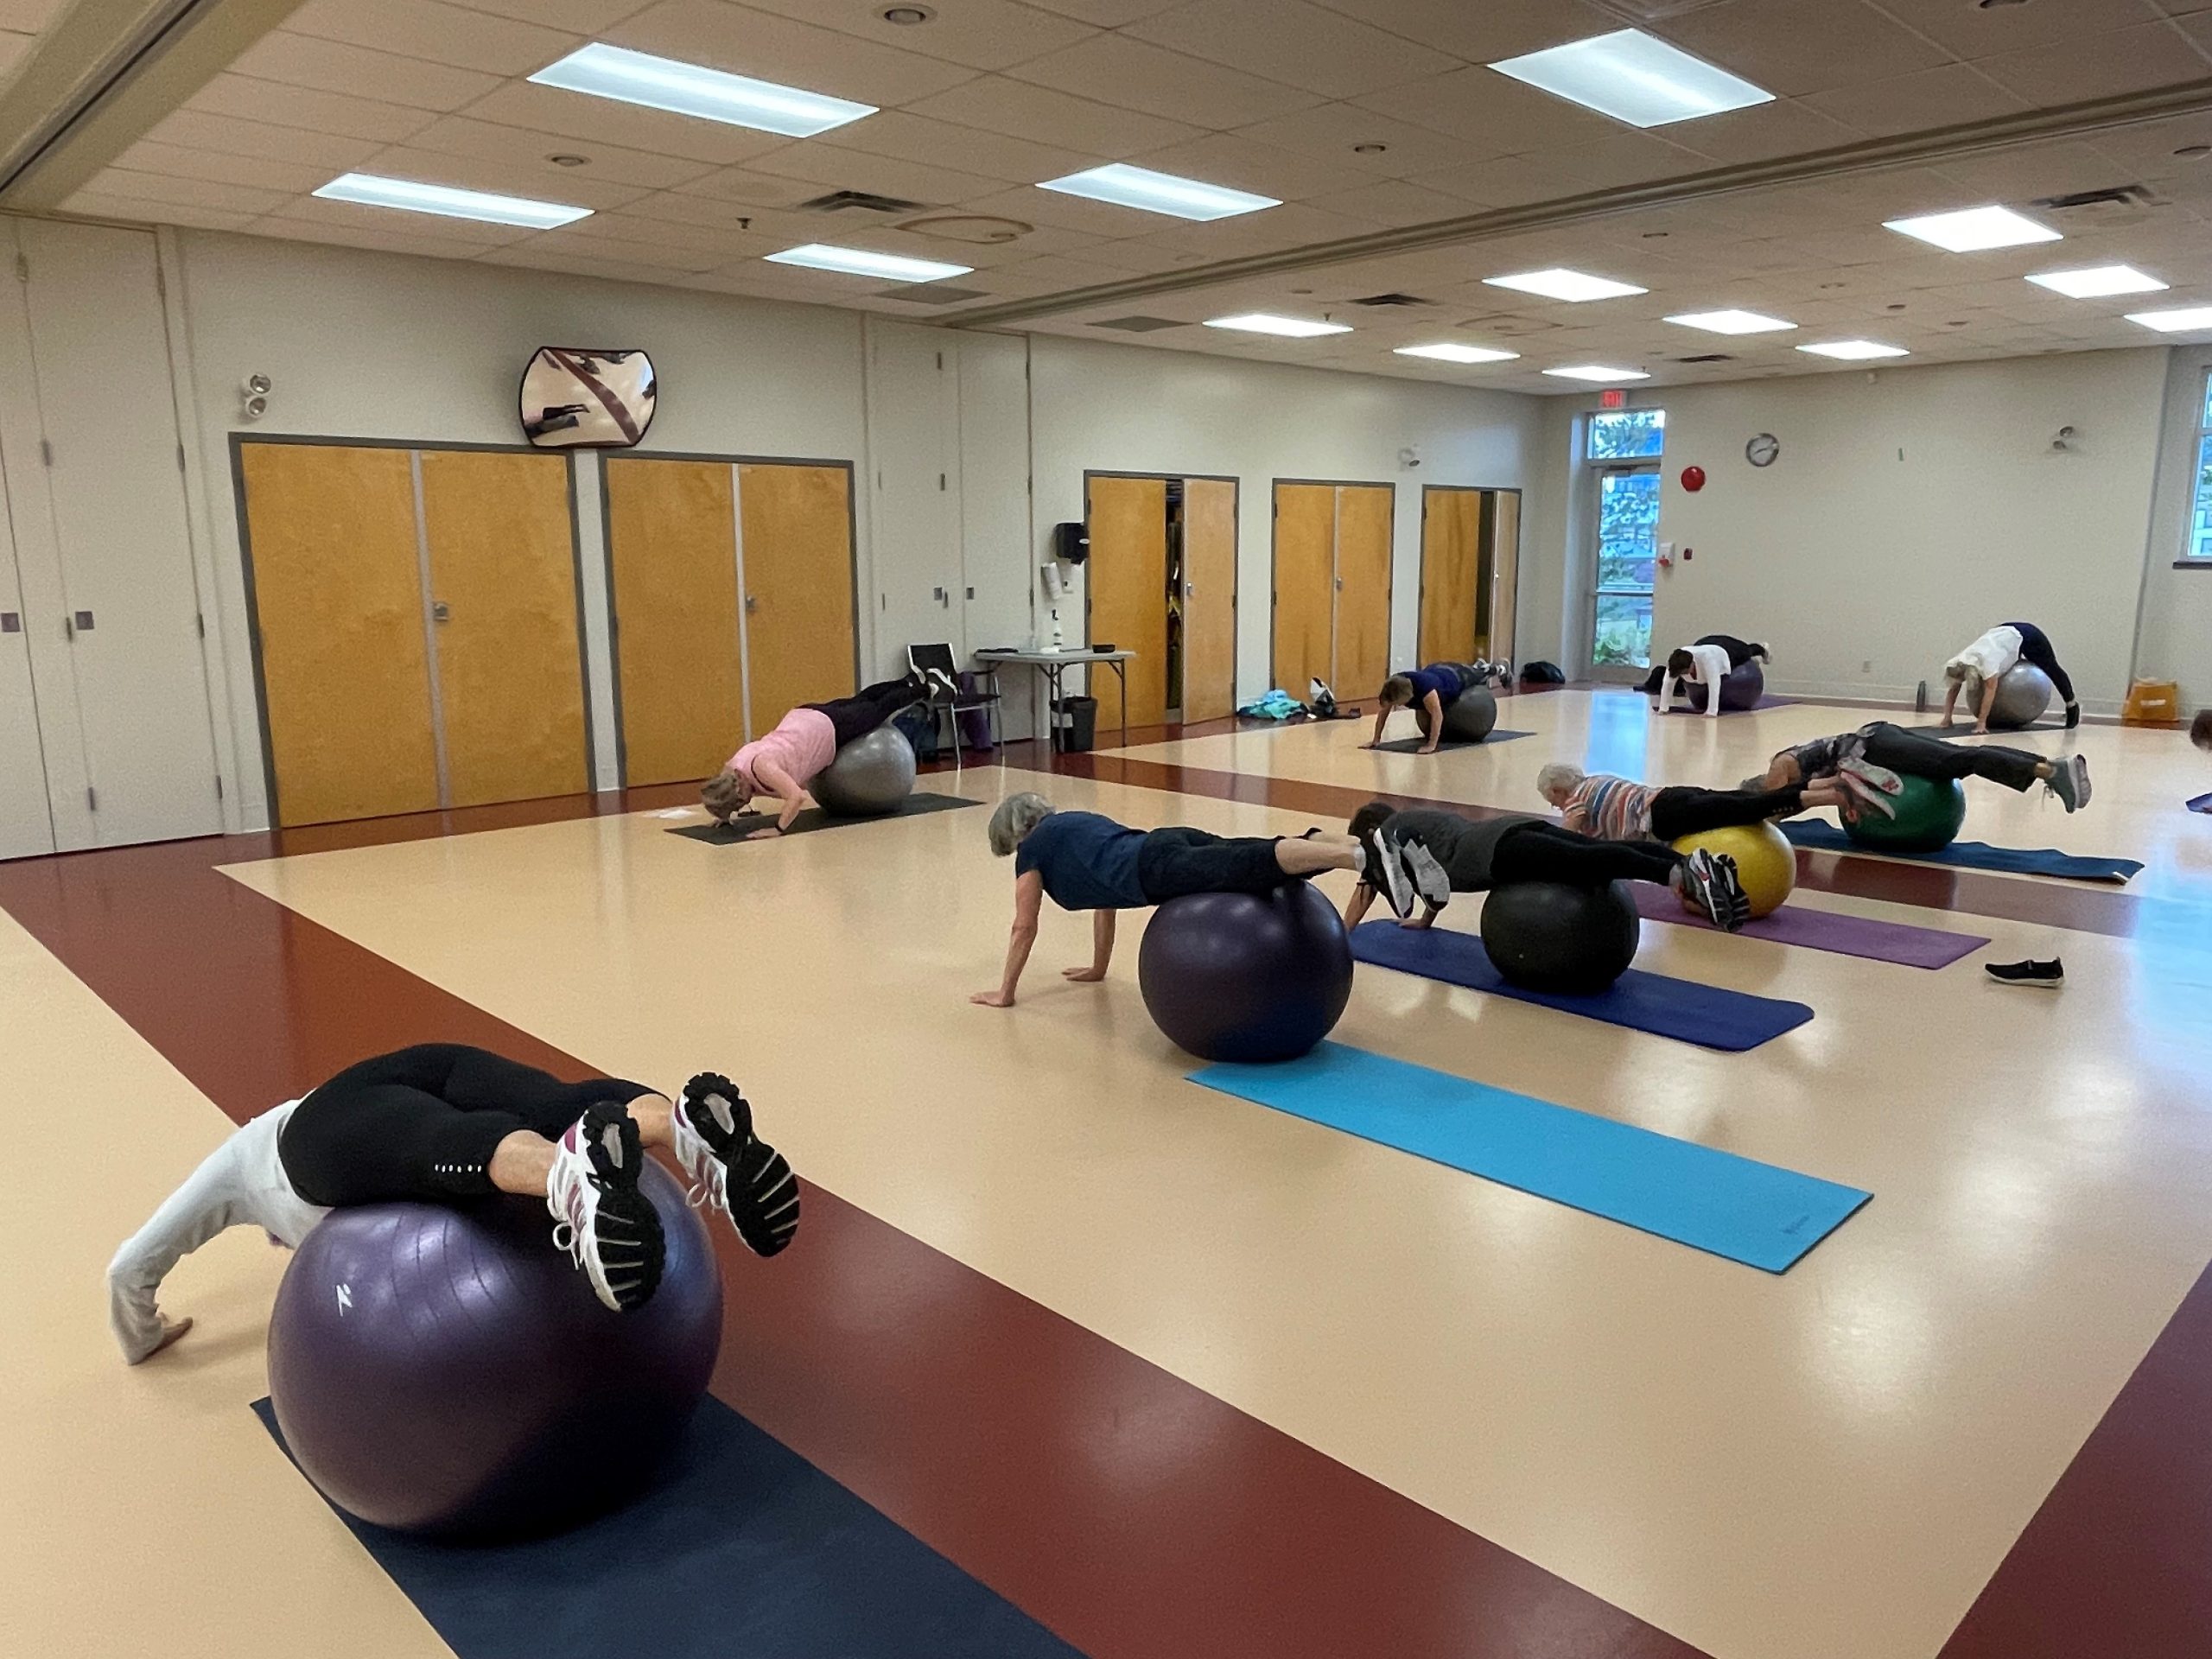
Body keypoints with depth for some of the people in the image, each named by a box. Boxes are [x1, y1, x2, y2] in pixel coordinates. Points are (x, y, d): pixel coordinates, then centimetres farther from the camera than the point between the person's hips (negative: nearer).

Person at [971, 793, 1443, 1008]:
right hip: (1174, 842, 7)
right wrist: (1099, 968, 54)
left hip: (1157, 869, -7)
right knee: (1272, 855, -8)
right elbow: (1105, 895, 48)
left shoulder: (1032, 849, 20)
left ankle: (1366, 857, -48)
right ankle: (1388, 851, -25)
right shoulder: (1077, 822, 41)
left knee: (1252, 867, -28)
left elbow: (1024, 927, 22)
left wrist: (1005, 992, 32)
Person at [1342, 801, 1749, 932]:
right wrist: (1426, 920, 60)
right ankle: (1700, 863, -28)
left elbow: (1367, 884, 10)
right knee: (1602, 855, -11)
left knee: (1590, 864, -28)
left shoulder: (1389, 832, 18)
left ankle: (1682, 876, -48)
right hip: (1518, 829, 8)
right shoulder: (1421, 819, 41)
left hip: (1497, 850, -8)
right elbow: (1445, 861, 52)